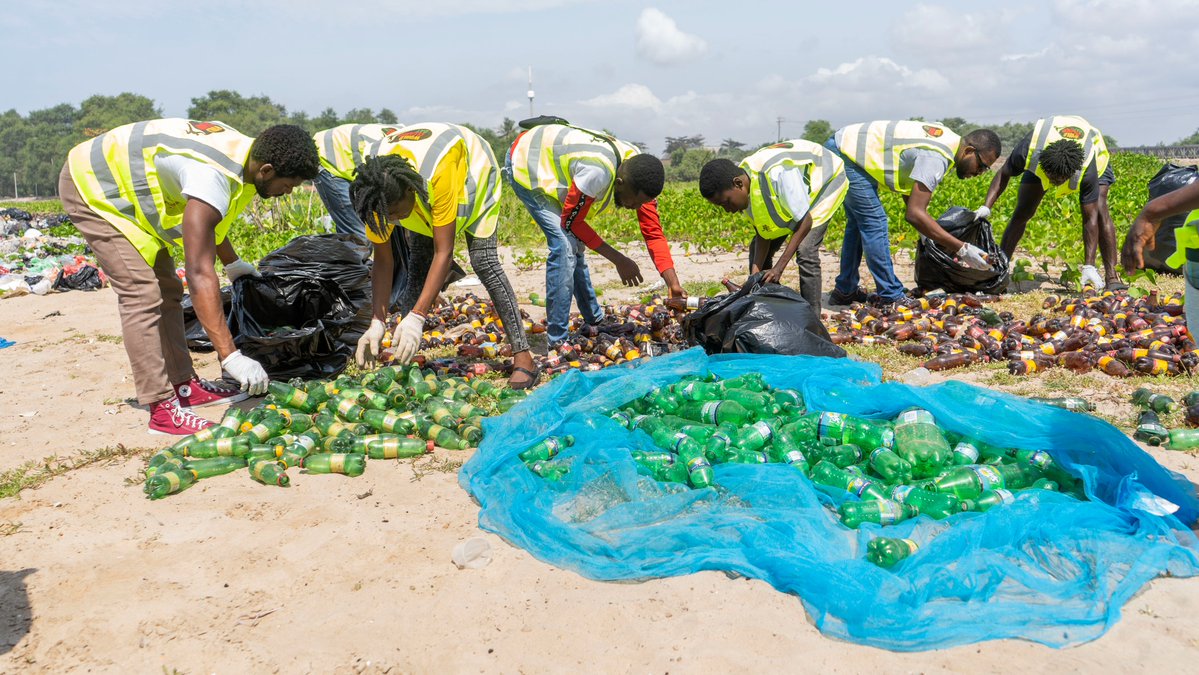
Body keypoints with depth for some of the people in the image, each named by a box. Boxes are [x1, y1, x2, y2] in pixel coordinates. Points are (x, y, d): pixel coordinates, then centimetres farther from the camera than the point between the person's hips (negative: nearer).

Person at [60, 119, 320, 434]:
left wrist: (232, 262, 20)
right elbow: (200, 275, -42)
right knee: (142, 294, -17)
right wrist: (231, 357, -43)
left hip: (116, 179, 10)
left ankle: (184, 385, 15)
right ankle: (162, 410, -15)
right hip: (90, 185, -10)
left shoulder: (240, 146, -7)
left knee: (167, 289, 9)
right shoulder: (213, 179, -37)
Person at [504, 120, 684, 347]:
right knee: (564, 245, -19)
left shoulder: (640, 173, -16)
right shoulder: (597, 173, -40)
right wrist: (619, 260, -21)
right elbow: (571, 222, -25)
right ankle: (557, 341, -14)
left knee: (574, 246, 12)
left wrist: (674, 284, -20)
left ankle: (595, 321, 26)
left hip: (549, 160, 8)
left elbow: (653, 233, -11)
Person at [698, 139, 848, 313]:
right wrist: (755, 273, -24)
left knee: (806, 251, -23)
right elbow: (763, 234, -12)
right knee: (757, 249, 0)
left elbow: (805, 221, -33)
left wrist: (779, 268, -36)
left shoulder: (777, 174, -42)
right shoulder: (746, 186, -19)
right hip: (787, 195, 7)